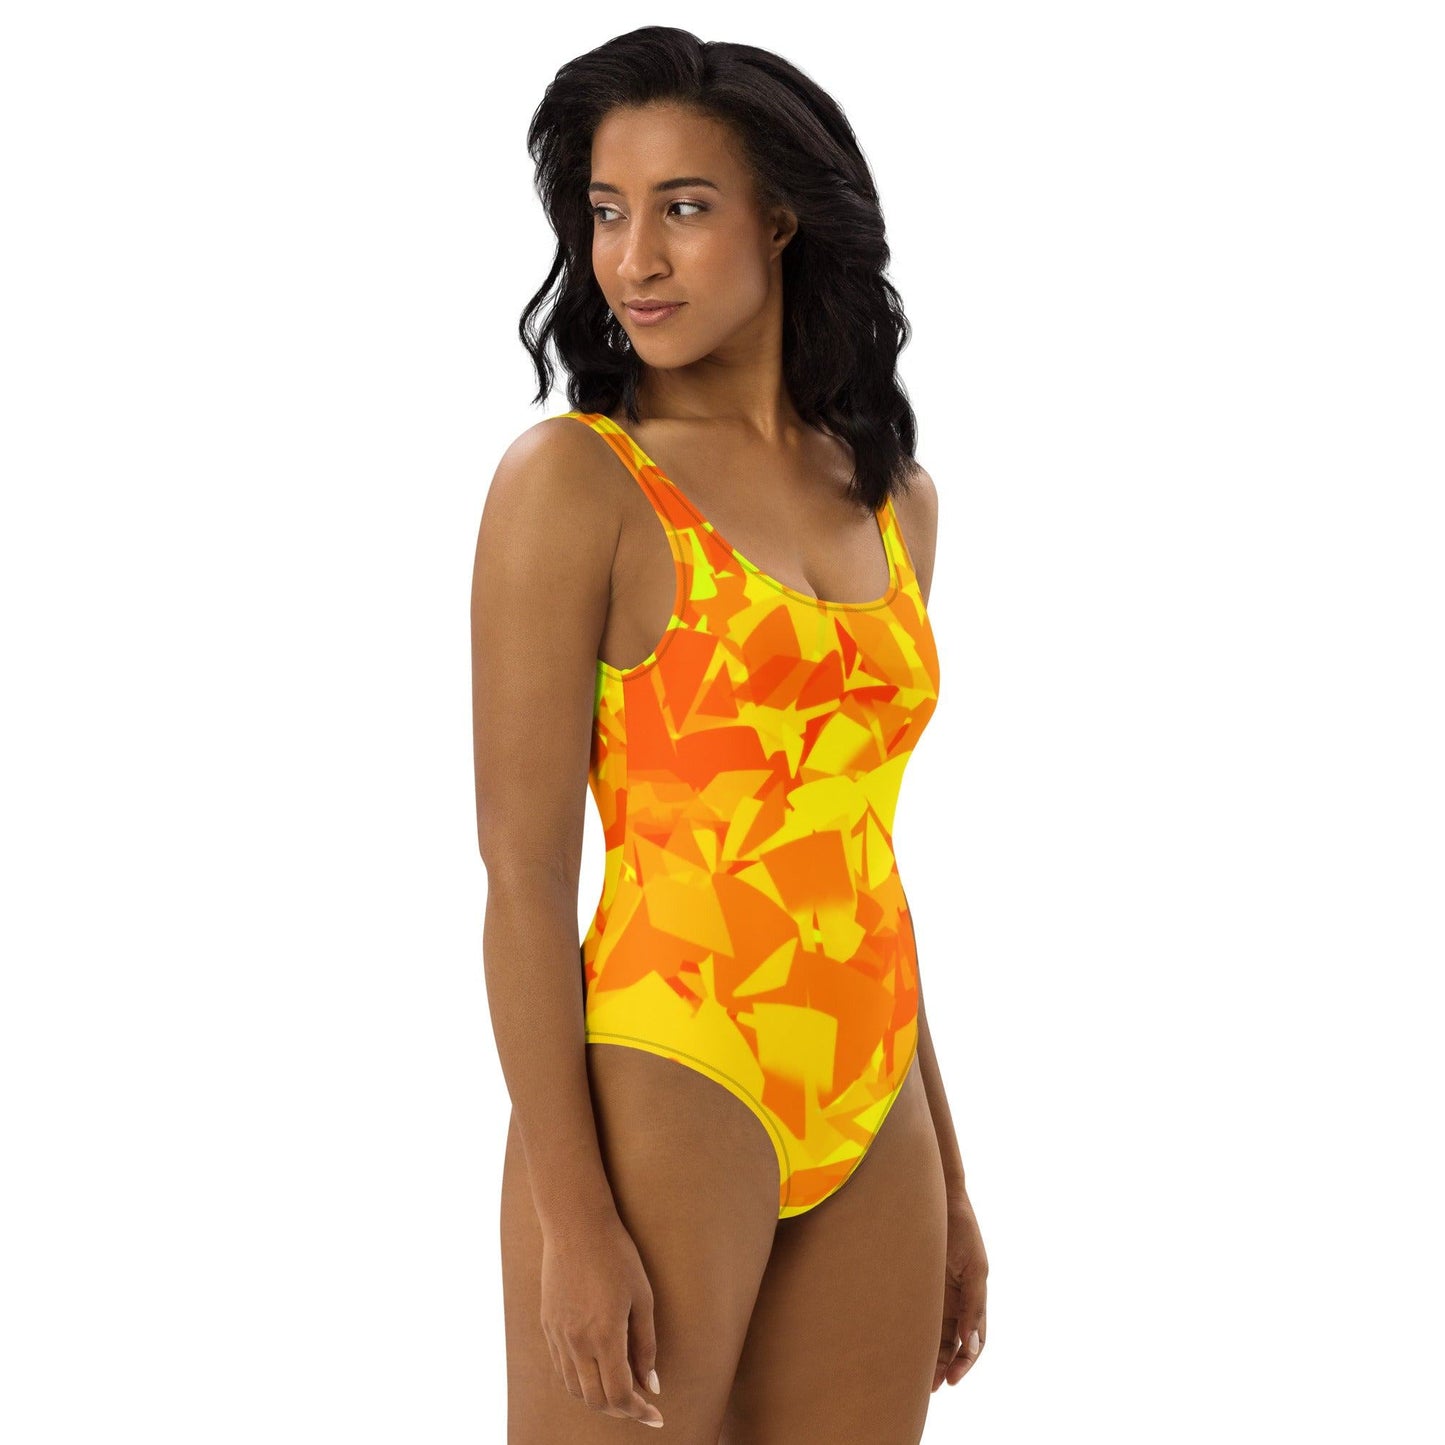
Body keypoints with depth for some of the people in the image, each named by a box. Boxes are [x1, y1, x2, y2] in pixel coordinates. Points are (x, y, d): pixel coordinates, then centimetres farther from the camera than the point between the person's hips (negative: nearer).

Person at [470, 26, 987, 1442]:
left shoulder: (893, 500, 11)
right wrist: (573, 1215, -15)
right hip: (664, 1097, -6)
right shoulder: (573, 478, -7)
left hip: (870, 1127, 6)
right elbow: (524, 873, -10)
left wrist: (945, 1175, 15)